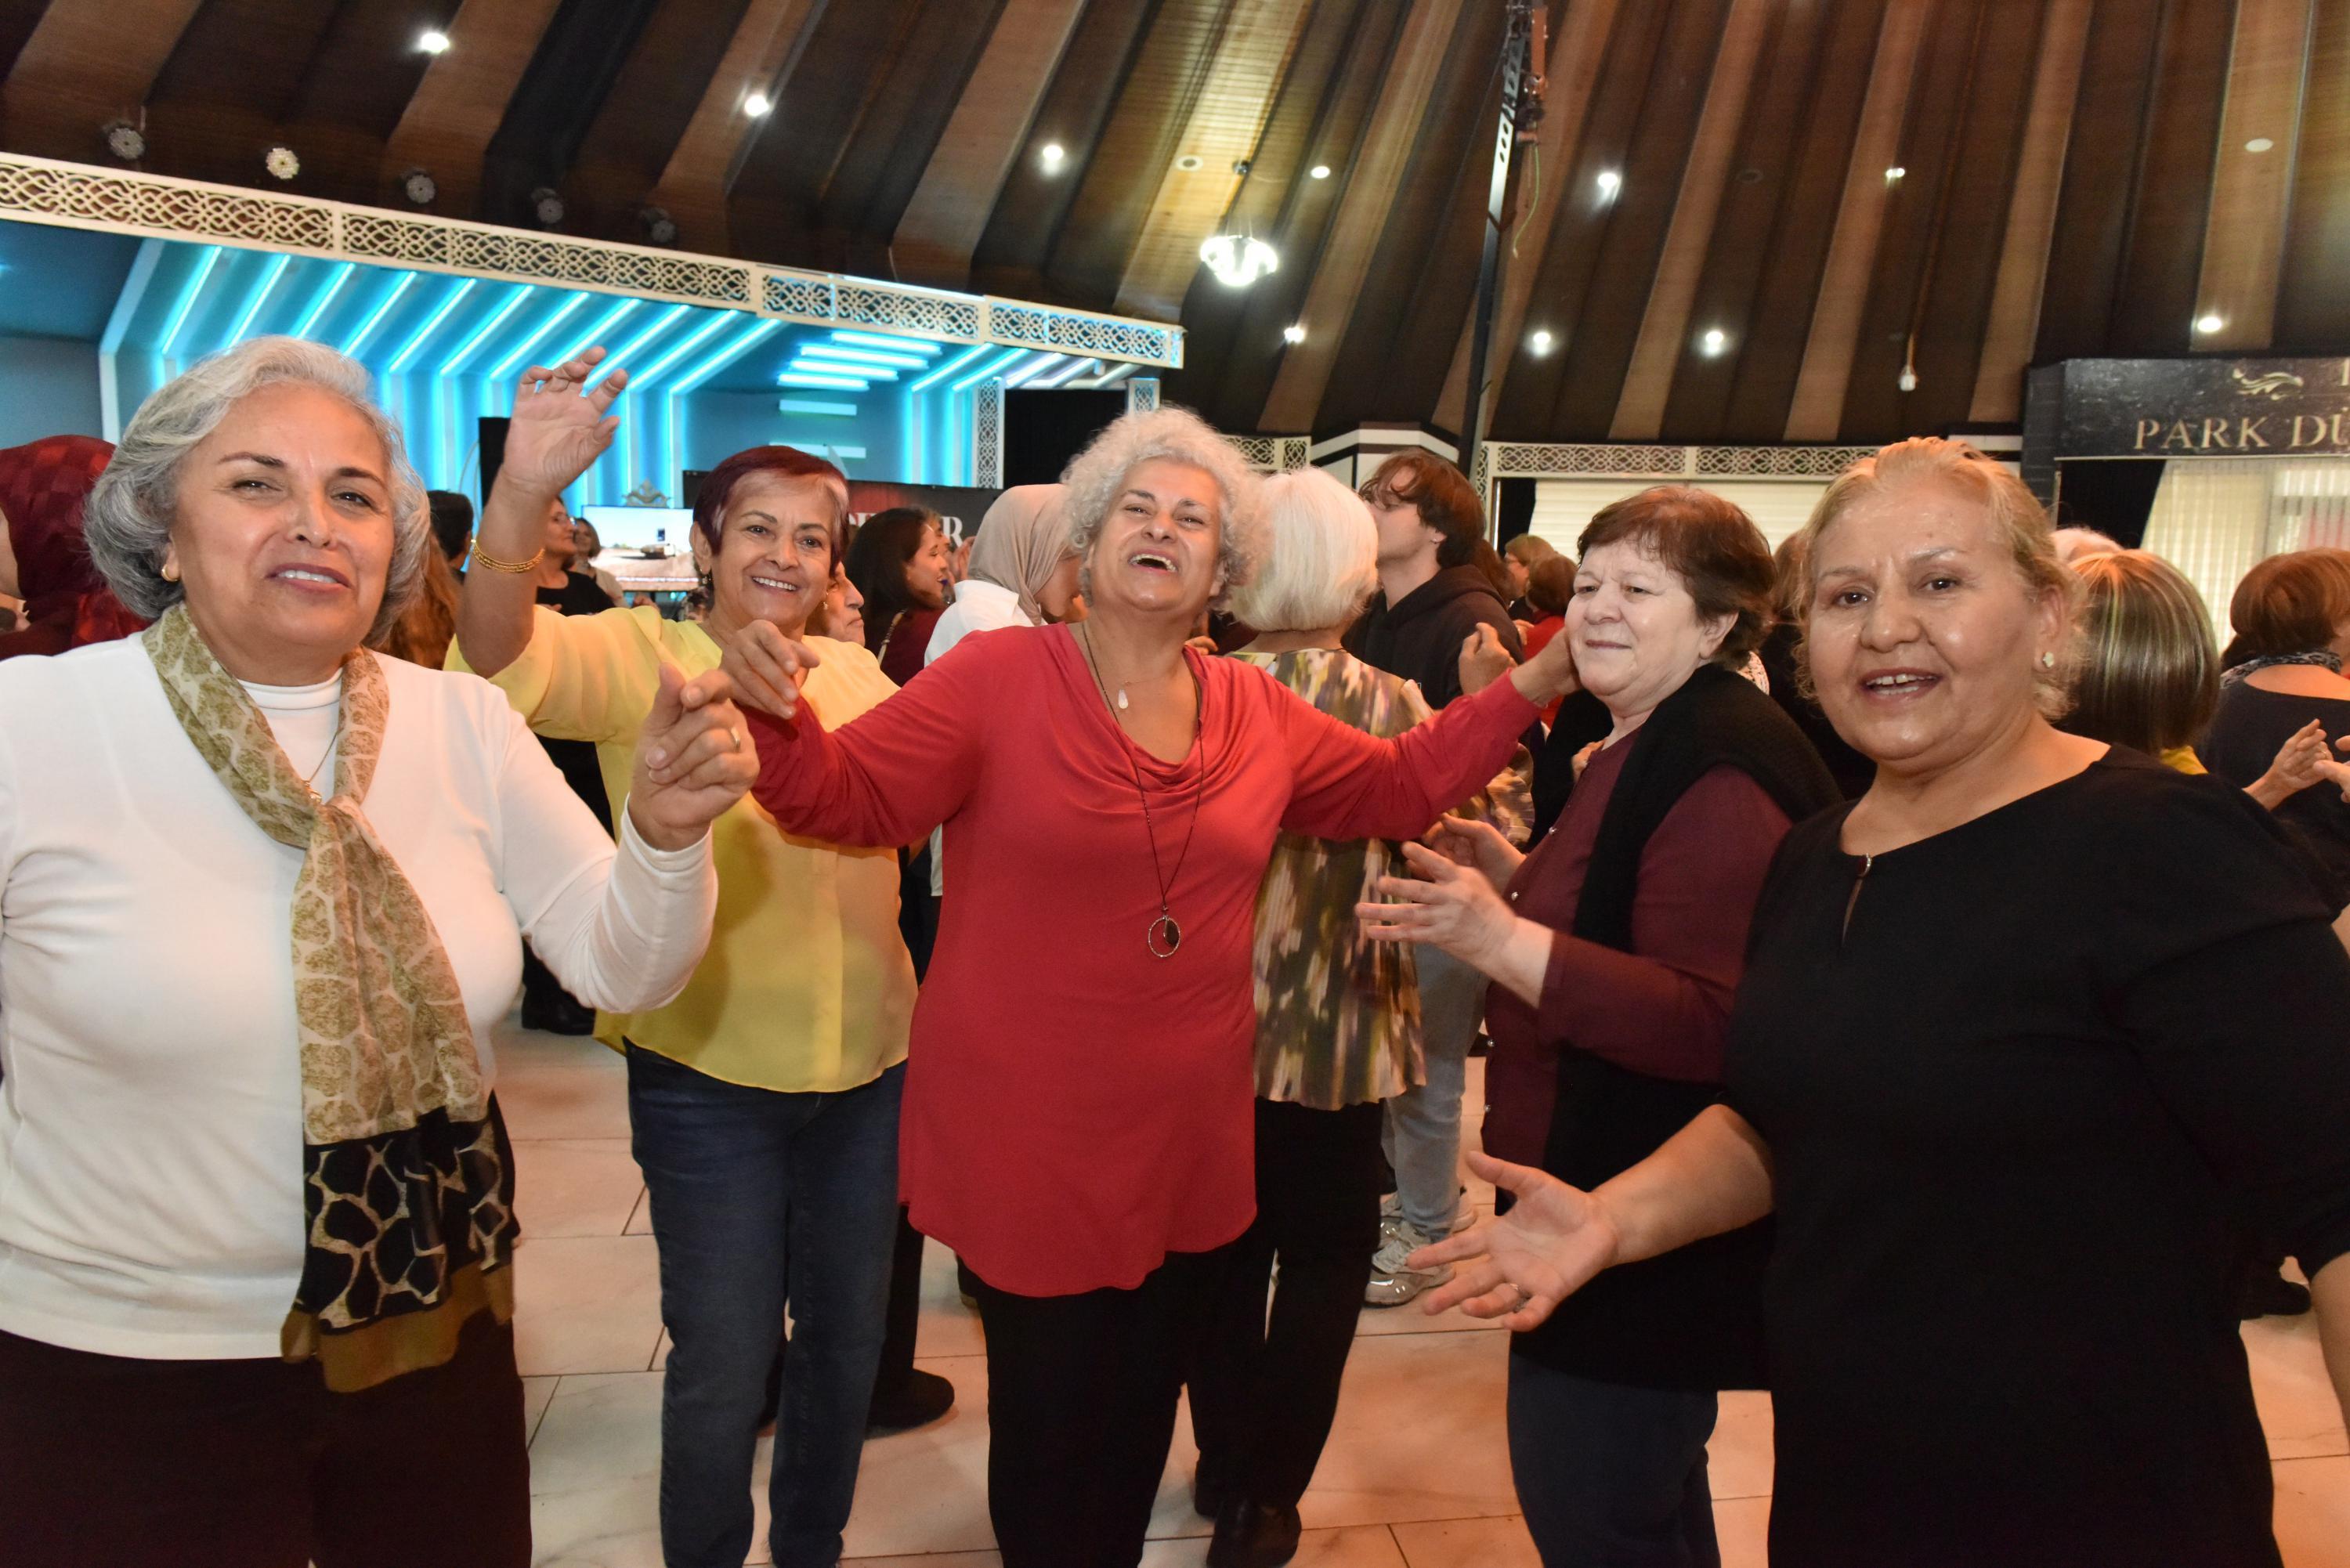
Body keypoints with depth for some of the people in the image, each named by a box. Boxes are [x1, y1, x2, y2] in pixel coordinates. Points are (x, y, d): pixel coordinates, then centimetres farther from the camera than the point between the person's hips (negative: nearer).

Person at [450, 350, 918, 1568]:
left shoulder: (854, 671, 5)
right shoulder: (638, 656, -8)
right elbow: (503, 649, -27)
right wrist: (524, 491, -44)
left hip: (865, 1062, 5)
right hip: (709, 1071, -4)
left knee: (846, 1340, 19)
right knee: (722, 1364, 7)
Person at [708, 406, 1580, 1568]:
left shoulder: (1257, 711, 3)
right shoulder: (998, 677, -10)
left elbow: (1400, 786, 11)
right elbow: (851, 795, -11)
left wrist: (1542, 680, 3)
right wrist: (776, 716, -32)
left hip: (1190, 1145, 5)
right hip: (1030, 1147, -5)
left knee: (1139, 1425, 23)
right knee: (1052, 1435, 10)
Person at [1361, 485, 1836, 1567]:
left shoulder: (1723, 771, -22)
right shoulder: (1647, 748, 13)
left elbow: (1714, 1025, -30)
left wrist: (1500, 940, -35)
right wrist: (1517, 875, 10)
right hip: (1602, 1204, 11)